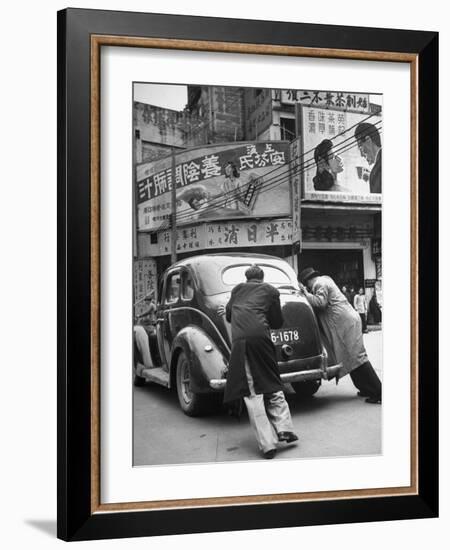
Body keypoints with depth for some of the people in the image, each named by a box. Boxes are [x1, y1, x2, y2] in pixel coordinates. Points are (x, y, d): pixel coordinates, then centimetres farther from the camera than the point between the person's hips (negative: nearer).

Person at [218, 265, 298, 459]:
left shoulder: (237, 289, 23)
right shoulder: (270, 290, 19)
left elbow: (229, 316, 31)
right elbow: (277, 322, 19)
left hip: (239, 340, 0)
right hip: (261, 337, 0)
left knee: (252, 392, -2)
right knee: (272, 384, 16)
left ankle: (267, 443, -7)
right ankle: (284, 428, 3)